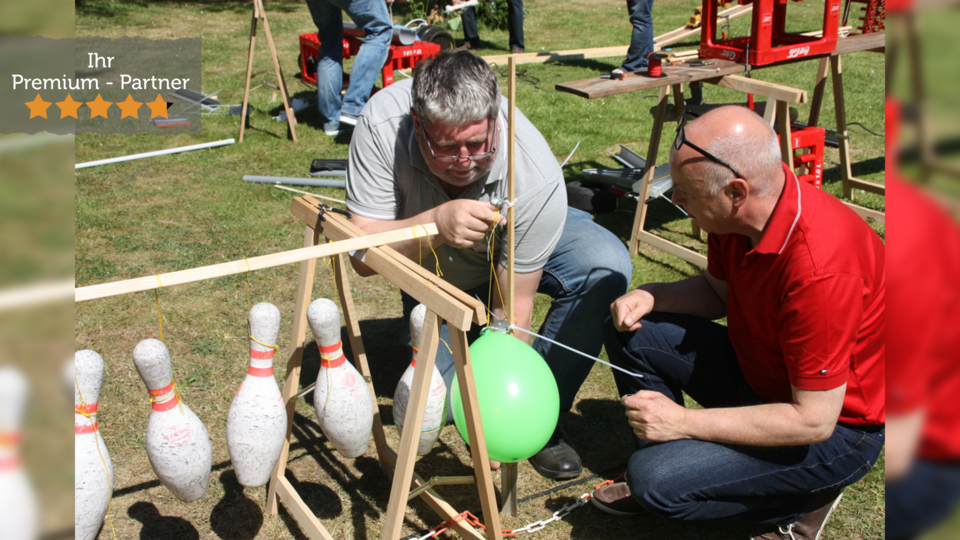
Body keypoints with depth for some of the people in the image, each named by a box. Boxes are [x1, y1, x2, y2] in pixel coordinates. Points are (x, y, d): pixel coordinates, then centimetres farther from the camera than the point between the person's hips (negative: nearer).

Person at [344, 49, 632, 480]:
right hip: (435, 268, 1)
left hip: (517, 243, -1)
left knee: (606, 267, -30)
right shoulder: (382, 124, -35)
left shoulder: (537, 178, -38)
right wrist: (436, 224, -52)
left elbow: (513, 305, -30)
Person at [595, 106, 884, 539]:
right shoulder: (742, 212, -11)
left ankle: (798, 502, 2)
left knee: (656, 481, -21)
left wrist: (685, 421, -25)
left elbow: (813, 421, -29)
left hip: (836, 426, -8)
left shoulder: (820, 267, -36)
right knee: (630, 333, -3)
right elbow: (719, 290, 10)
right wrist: (651, 296, -11)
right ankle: (664, 462, 12)